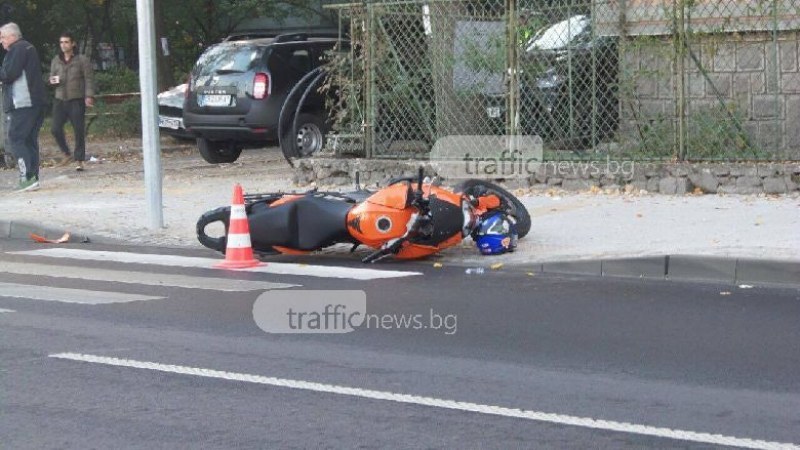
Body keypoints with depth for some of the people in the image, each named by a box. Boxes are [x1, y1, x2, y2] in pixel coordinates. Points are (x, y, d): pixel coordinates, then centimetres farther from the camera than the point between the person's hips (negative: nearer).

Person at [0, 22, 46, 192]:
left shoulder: (17, 49, -9)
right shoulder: (29, 48, 21)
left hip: (22, 103, -10)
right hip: (37, 102, 10)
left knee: (16, 139, -8)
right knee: (30, 140, 10)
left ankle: (27, 176, -17)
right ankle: (33, 179, 9)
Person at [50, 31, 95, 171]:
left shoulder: (82, 60, 0)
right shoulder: (56, 61, 13)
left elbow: (89, 79, -4)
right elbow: (51, 77, 23)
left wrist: (89, 96, -17)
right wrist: (52, 80, -2)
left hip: (76, 100, -4)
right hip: (60, 100, 4)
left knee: (79, 131, -5)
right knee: (56, 129, -7)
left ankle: (79, 160, 2)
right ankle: (66, 154, 14)